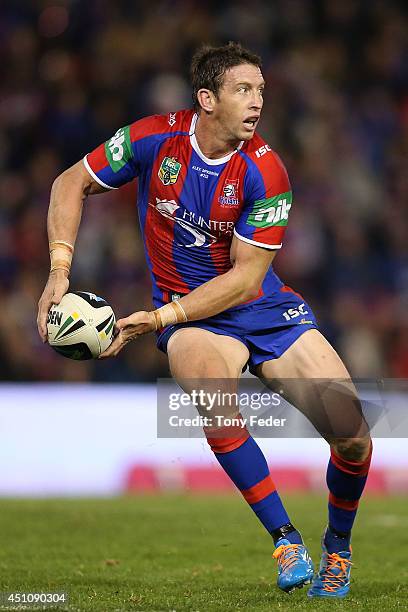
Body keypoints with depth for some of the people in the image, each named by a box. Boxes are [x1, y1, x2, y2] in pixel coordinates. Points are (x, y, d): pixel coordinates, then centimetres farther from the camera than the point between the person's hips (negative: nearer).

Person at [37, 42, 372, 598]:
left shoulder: (264, 171, -15)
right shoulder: (155, 139, -11)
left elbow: (244, 278, -17)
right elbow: (72, 183, 3)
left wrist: (157, 318, -24)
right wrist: (60, 270, -9)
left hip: (265, 308, 0)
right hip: (188, 314, 0)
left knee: (353, 435, -14)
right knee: (210, 385, -37)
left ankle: (337, 545, 19)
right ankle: (285, 538, -24)